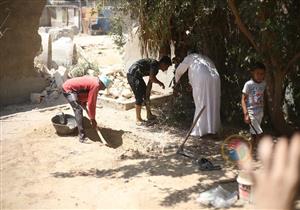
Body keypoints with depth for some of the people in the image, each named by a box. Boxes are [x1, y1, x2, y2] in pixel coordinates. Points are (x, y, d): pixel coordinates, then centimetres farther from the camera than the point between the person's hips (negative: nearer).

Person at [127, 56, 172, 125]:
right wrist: (160, 83, -12)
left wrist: (147, 96, 10)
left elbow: (150, 83, 12)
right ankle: (138, 119, -3)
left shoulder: (156, 69, 12)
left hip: (137, 76, 10)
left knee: (145, 94, 16)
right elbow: (151, 78, -29)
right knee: (139, 97, -10)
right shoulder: (154, 63, -17)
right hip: (133, 75, -10)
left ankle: (149, 115, 28)